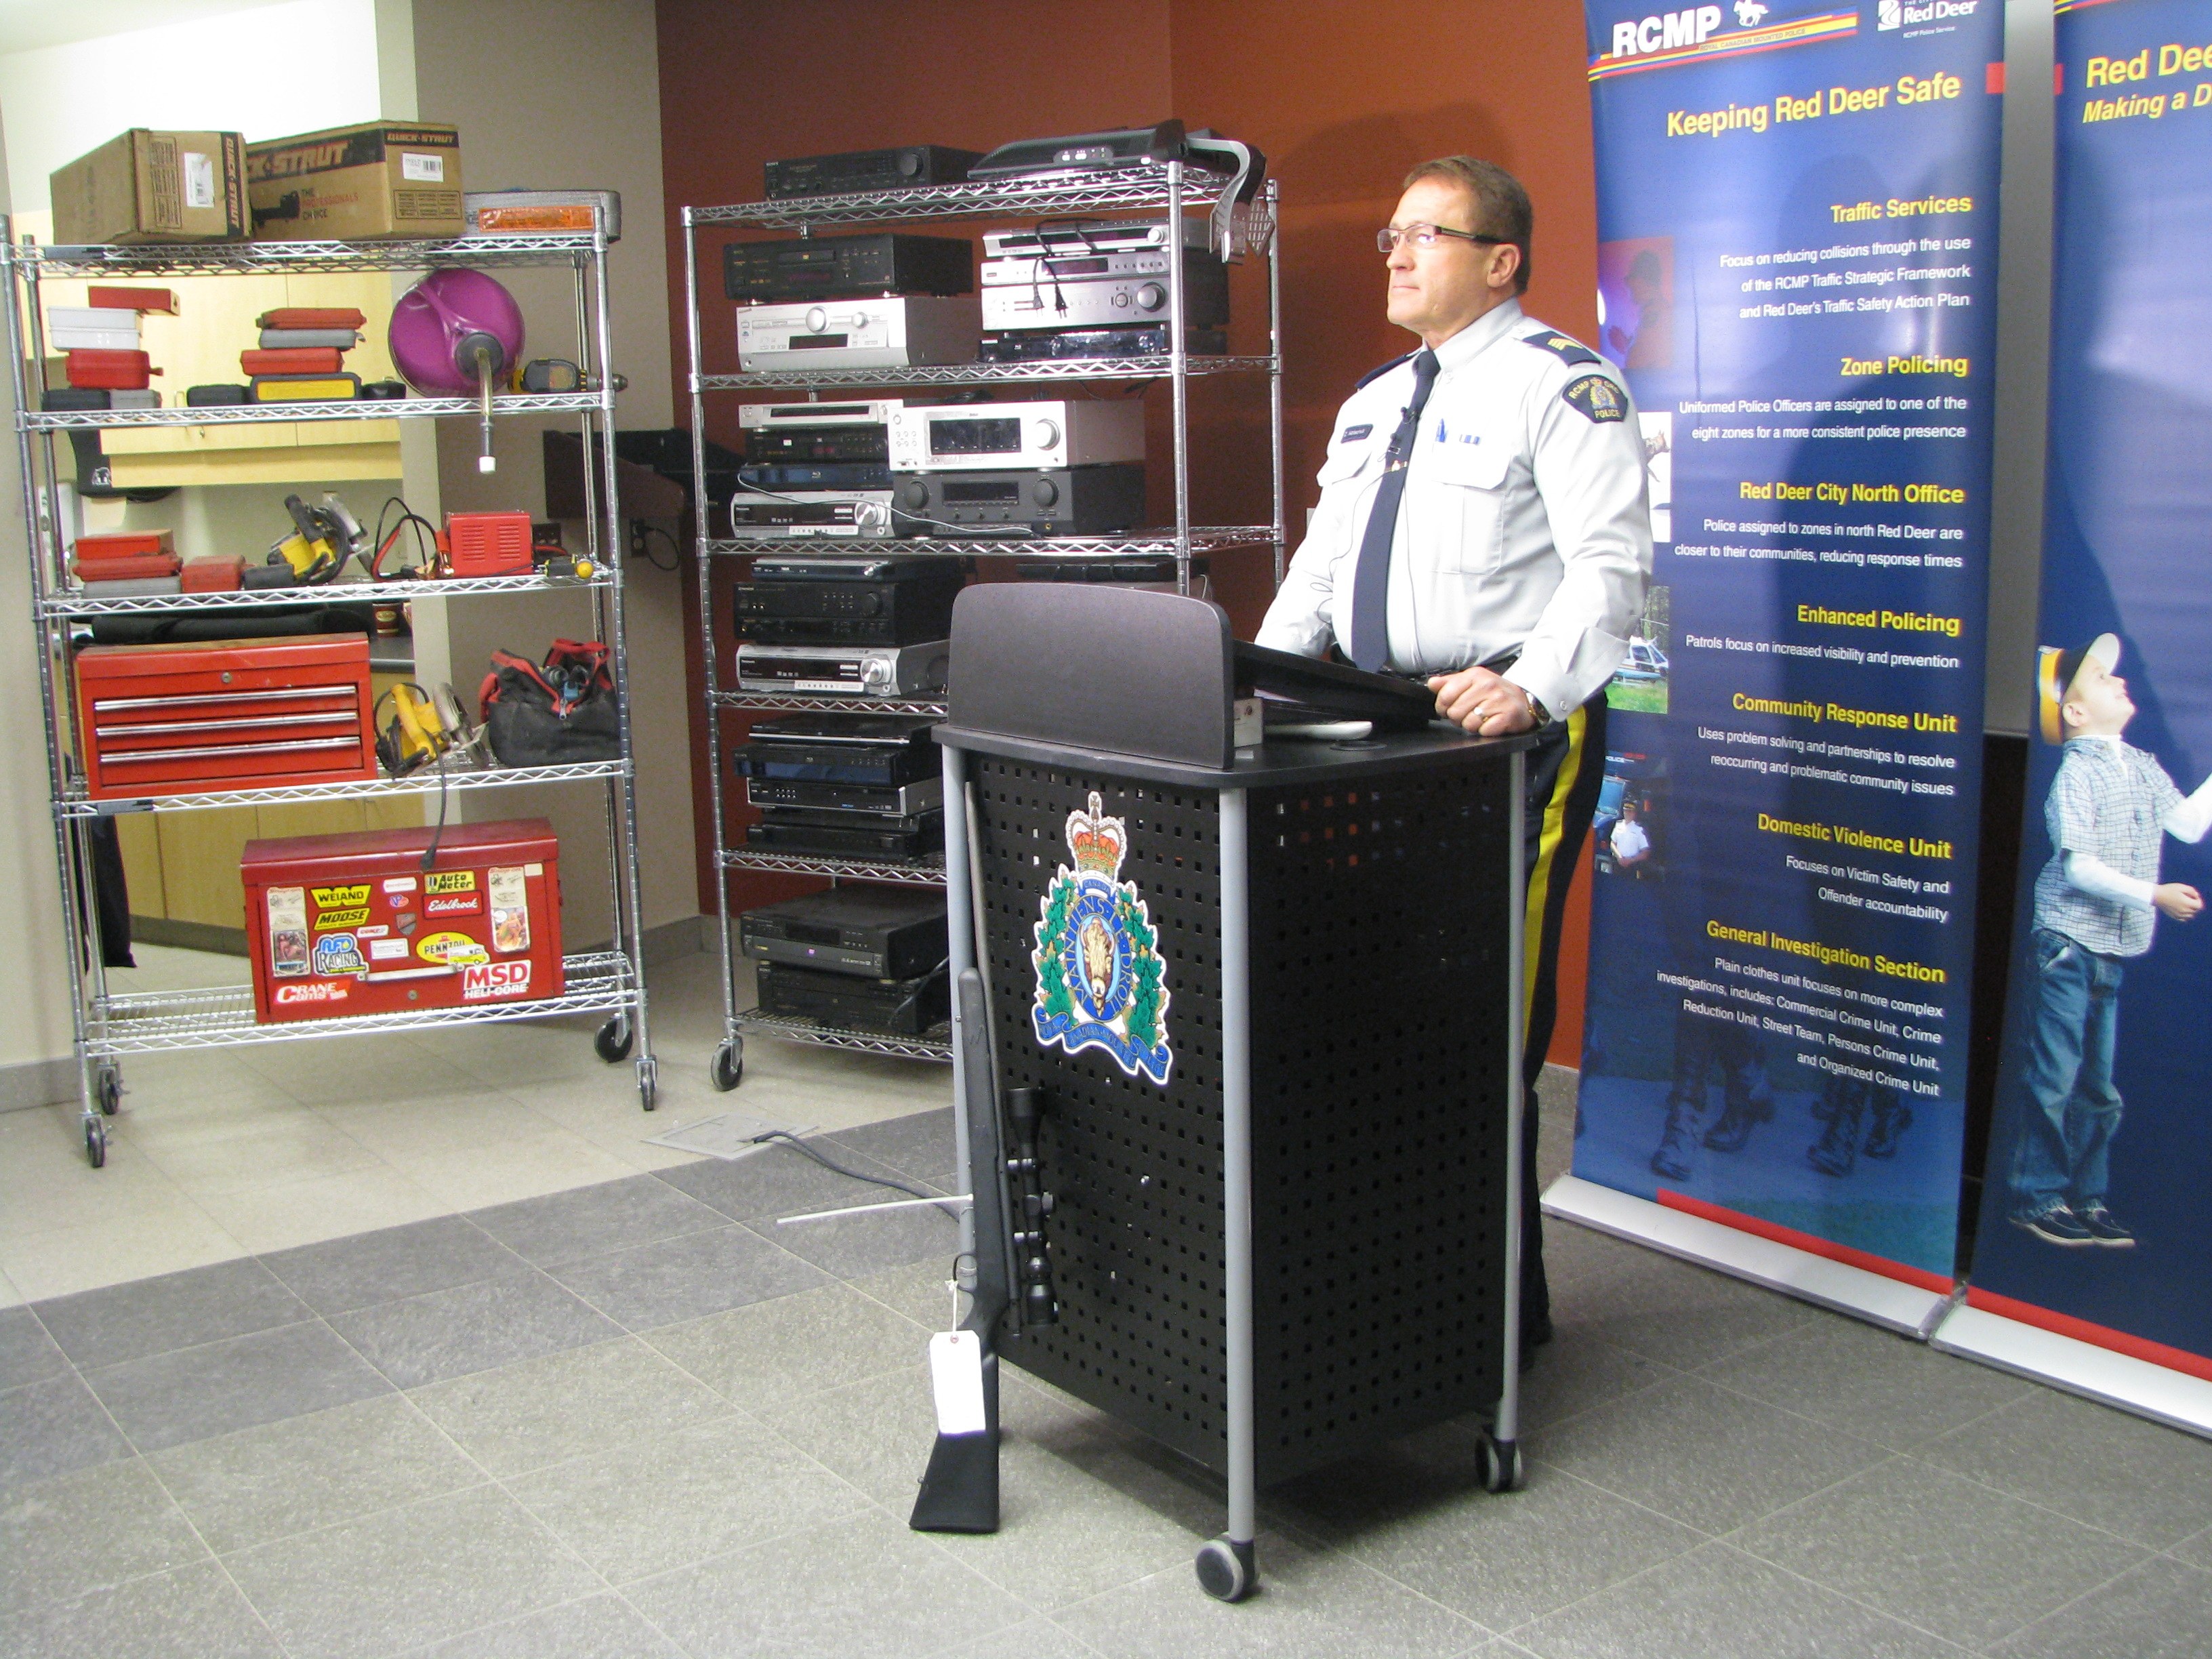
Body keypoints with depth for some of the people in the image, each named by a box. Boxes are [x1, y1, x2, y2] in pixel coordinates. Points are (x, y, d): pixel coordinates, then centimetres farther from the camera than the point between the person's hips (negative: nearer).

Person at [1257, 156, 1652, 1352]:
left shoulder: (1560, 385, -5)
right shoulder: (1373, 402, 22)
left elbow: (1608, 566, -15)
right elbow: (1318, 566, 21)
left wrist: (1531, 686, -31)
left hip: (1507, 735, -8)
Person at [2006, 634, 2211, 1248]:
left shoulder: (2142, 767, 11)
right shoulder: (2078, 773, -12)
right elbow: (2079, 867, -16)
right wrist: (2153, 895, -21)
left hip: (2115, 947, 7)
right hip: (2071, 941, -7)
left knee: (2099, 1083, 12)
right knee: (2055, 1079, -4)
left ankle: (2086, 1198, 20)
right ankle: (2039, 1199, 4)